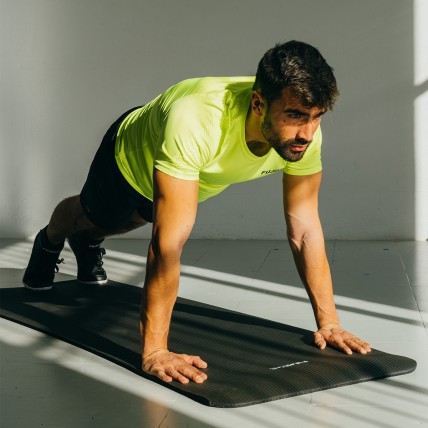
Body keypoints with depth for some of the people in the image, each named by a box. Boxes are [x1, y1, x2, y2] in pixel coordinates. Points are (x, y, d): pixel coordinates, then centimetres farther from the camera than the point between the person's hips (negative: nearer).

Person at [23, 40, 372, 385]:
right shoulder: (195, 122, -53)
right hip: (130, 158, -4)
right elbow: (170, 241, -54)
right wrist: (155, 350, -53)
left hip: (201, 178, 4)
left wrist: (328, 321, -28)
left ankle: (88, 243, 68)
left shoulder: (304, 132, -36)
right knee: (93, 216, 29)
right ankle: (50, 243, 64)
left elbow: (306, 229, -26)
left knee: (135, 218, 35)